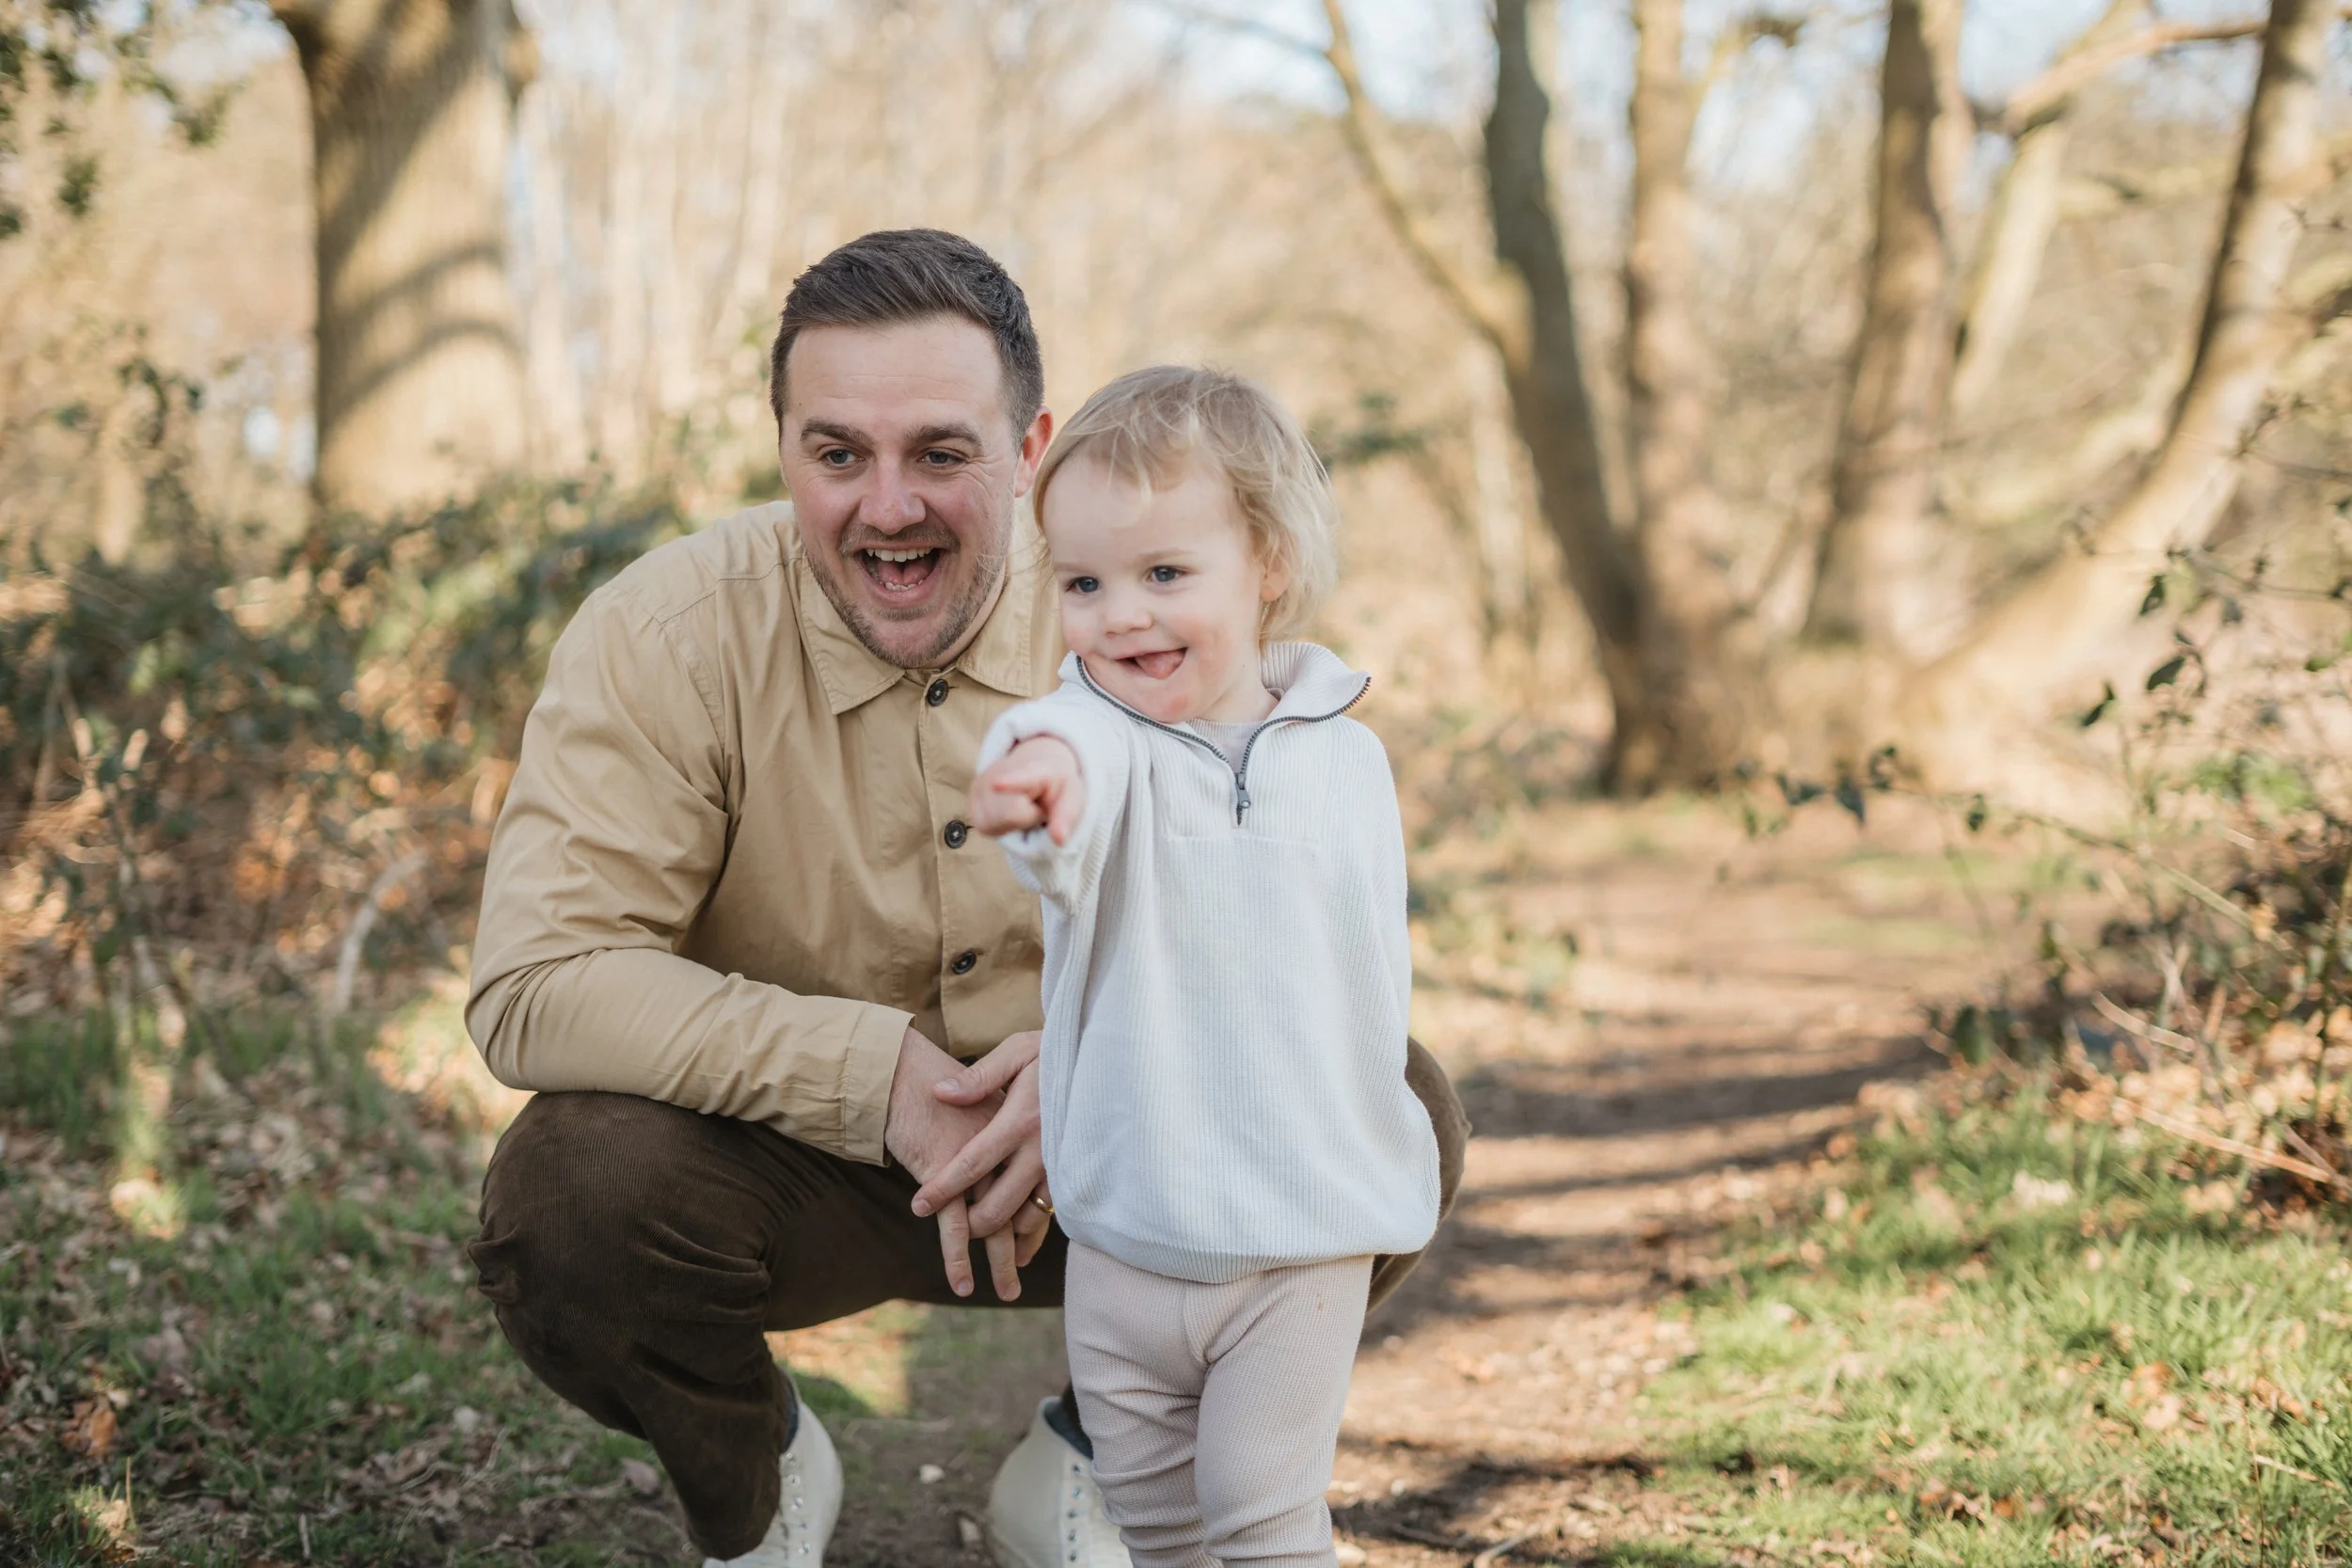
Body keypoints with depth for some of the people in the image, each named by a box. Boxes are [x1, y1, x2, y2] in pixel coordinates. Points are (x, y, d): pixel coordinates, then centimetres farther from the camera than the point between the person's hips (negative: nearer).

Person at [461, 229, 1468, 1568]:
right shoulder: (666, 639, -16)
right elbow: (537, 986, -22)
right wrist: (874, 1075, -30)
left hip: (1100, 1162, 2)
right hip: (792, 1165, -1)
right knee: (567, 1202, -31)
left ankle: (1089, 1461, 8)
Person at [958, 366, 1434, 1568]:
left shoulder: (1348, 761, -1)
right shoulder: (1103, 740, -11)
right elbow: (1081, 749, -38)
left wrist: (1371, 1170, 17)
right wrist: (1048, 765, -63)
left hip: (1303, 1241, 0)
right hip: (1122, 1239, 0)